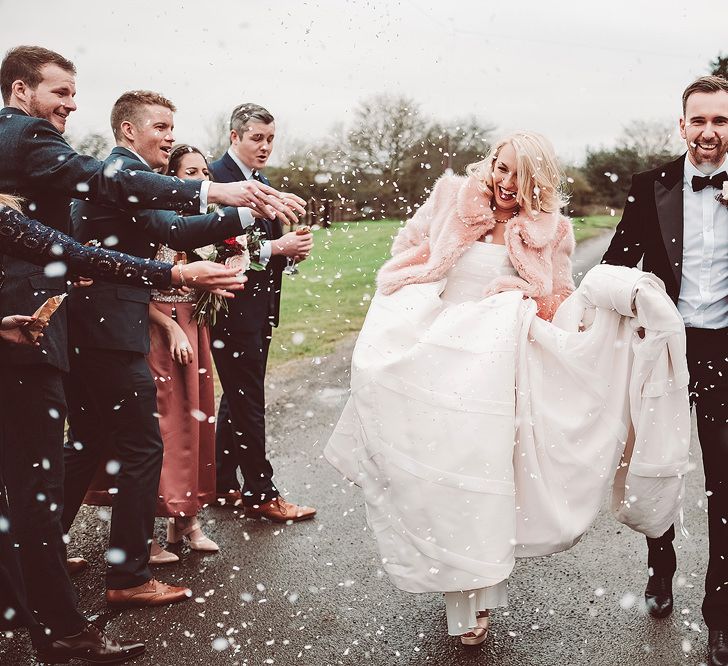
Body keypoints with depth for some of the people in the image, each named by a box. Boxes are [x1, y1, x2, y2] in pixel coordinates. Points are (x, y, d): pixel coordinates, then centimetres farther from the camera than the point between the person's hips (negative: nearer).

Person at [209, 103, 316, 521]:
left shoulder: (261, 182, 17)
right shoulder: (216, 177, -12)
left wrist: (293, 247, -3)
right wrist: (275, 247, -22)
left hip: (261, 304, 10)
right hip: (234, 307, -10)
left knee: (238, 399, 15)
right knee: (249, 403, -3)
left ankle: (224, 485, 26)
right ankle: (261, 493, 6)